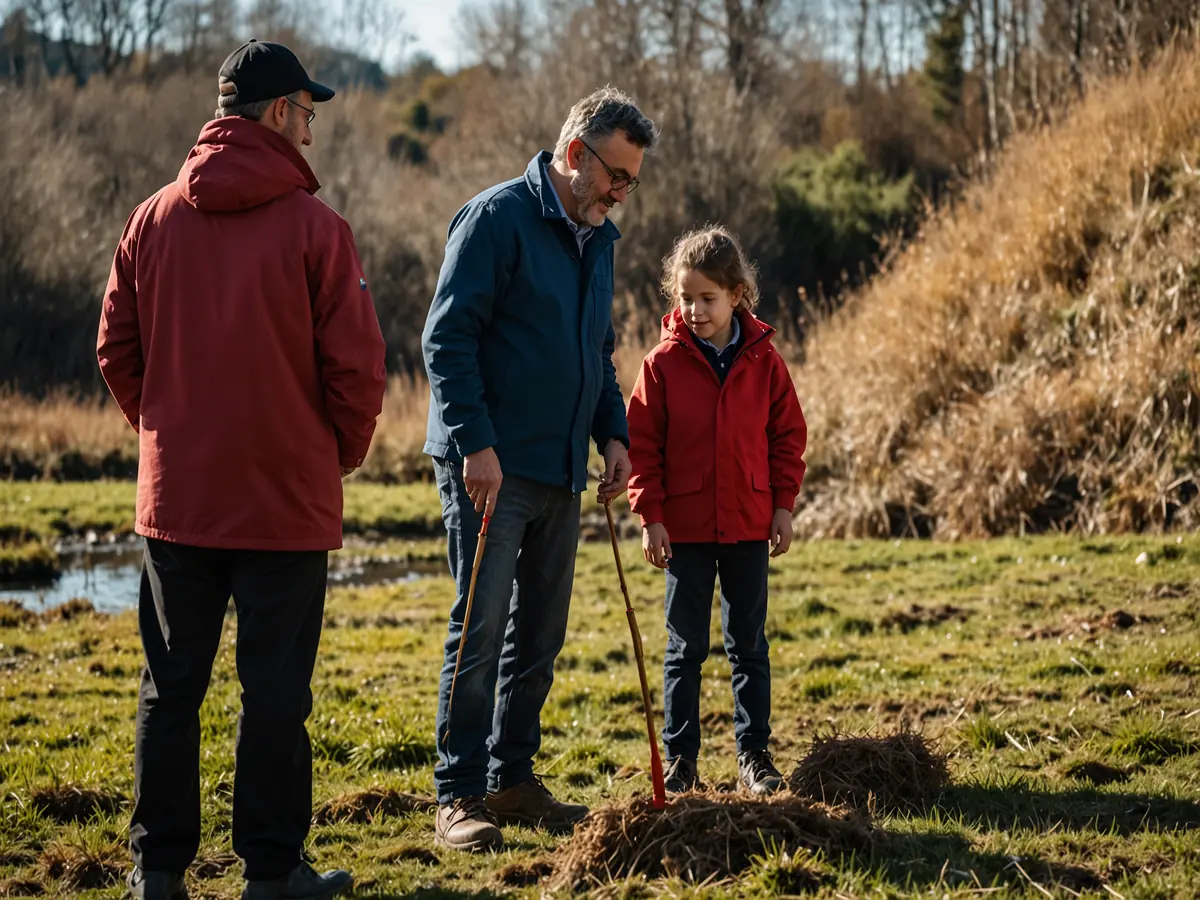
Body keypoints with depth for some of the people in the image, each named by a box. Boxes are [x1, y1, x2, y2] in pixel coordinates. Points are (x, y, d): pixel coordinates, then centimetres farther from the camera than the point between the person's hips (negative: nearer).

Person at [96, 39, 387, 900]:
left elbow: (117, 351, 7)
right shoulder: (313, 226, -10)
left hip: (176, 498, 4)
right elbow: (356, 366, -10)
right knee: (276, 690, 3)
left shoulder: (153, 220, 3)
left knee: (171, 687, 11)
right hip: (286, 500, -4)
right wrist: (342, 454, 7)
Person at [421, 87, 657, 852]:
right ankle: (460, 796, -1)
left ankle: (513, 779, 22)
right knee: (481, 628, -7)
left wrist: (613, 433, 11)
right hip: (490, 468, -8)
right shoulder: (498, 218, -10)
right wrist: (476, 444, -21)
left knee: (541, 634, 12)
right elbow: (448, 338, -15)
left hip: (562, 471, 8)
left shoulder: (598, 239, 15)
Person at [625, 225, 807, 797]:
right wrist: (651, 516, -8)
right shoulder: (664, 363, -5)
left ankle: (754, 754, 17)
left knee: (749, 644, 9)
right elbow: (642, 444, -3)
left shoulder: (762, 360, -1)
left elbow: (788, 435, 6)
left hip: (748, 525, 1)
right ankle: (679, 759, 12)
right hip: (684, 526, -1)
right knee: (685, 648, 6)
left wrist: (783, 505, 1)